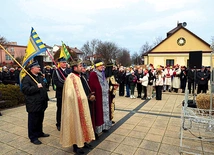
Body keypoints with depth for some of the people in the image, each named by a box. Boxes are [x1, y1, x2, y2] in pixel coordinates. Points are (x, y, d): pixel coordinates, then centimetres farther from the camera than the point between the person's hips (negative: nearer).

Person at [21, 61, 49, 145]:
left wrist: (46, 98, 21)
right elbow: (25, 89, -24)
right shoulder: (27, 78, -12)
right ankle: (33, 137, 16)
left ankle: (39, 132, 35)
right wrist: (36, 87, -26)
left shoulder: (40, 77, 15)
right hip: (33, 105, -8)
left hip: (41, 103, 8)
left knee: (40, 120, 19)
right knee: (33, 121, 3)